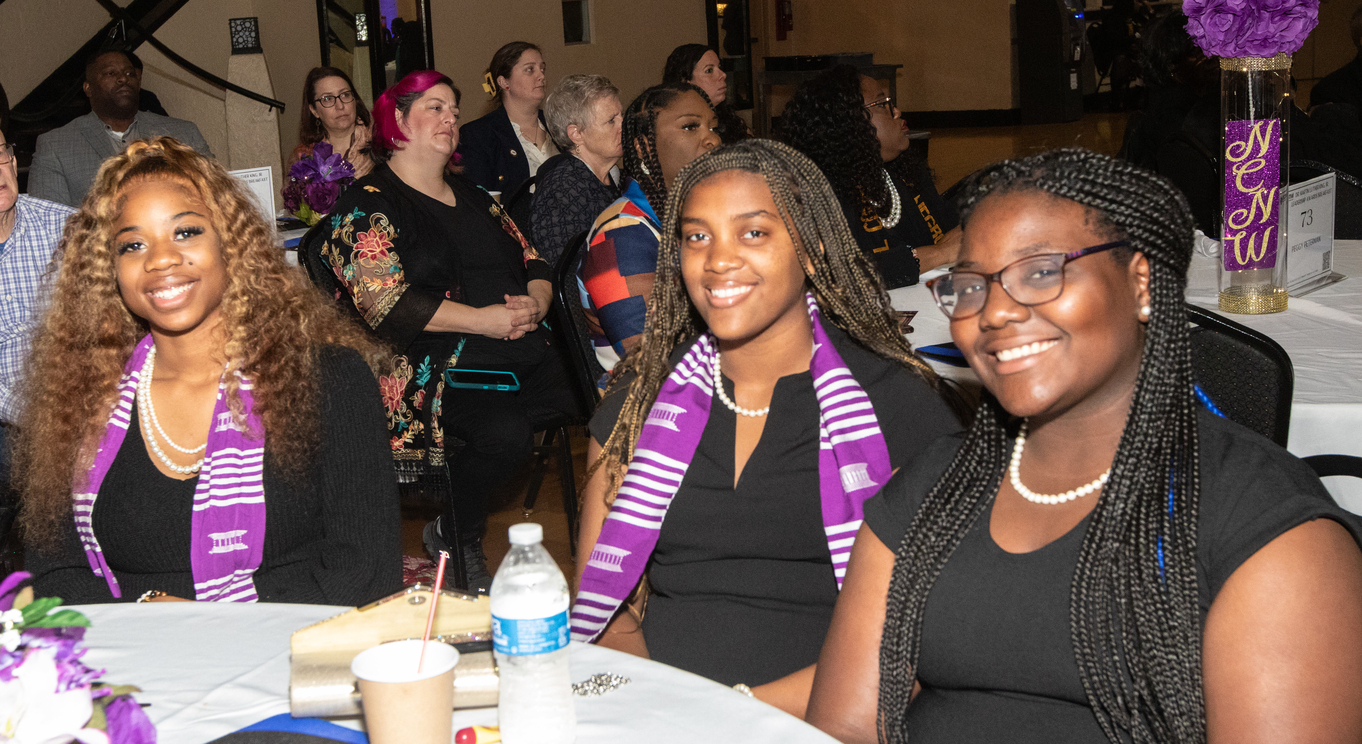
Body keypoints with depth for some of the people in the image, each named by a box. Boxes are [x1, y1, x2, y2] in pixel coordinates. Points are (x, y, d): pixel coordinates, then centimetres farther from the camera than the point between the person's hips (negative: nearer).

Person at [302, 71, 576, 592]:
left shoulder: (471, 196, 25)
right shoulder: (367, 205, 1)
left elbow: (532, 260, 24)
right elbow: (385, 301, -11)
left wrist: (535, 302, -1)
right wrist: (484, 320, -15)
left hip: (523, 355, 7)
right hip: (434, 369, -6)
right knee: (506, 432, -33)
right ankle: (454, 539, -6)